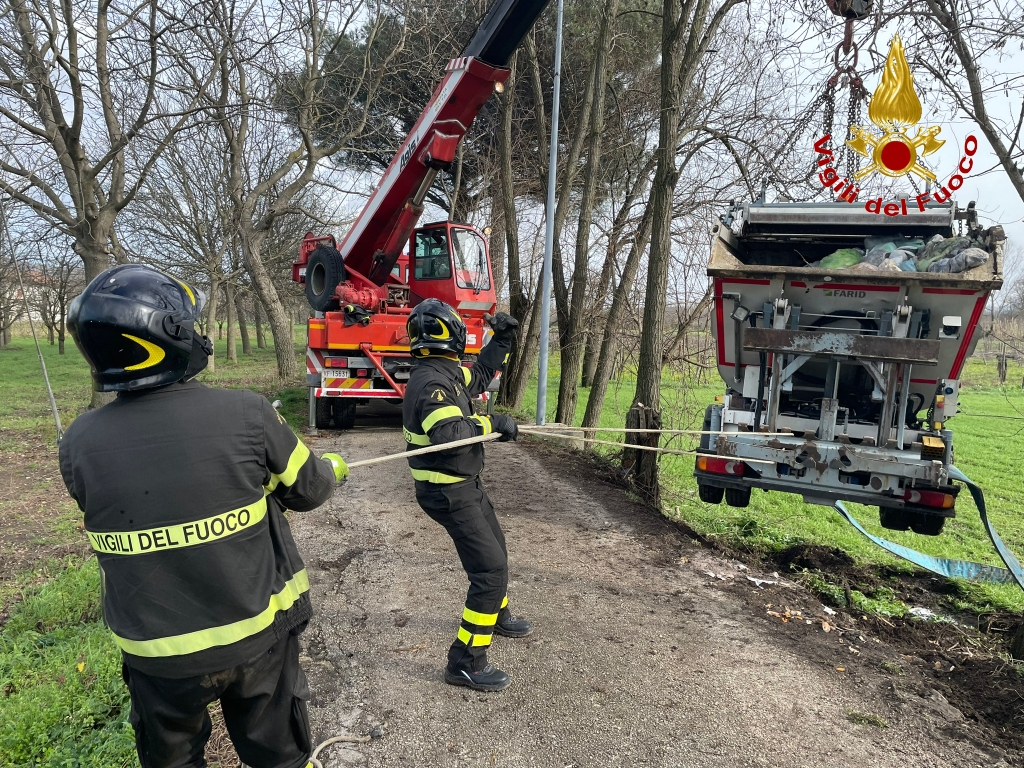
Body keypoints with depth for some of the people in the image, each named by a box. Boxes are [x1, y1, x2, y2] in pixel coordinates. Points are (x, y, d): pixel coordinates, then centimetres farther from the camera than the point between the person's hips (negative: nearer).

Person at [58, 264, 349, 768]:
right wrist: (332, 470, 18)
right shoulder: (244, 414, -22)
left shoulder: (79, 444, -15)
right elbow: (307, 490, -6)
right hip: (257, 636, -1)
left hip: (158, 654, 2)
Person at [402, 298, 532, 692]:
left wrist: (502, 340, 16)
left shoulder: (446, 371, 5)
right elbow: (451, 433, -39)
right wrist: (492, 422, -27)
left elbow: (480, 375, 23)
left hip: (465, 483, 10)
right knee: (491, 568, -9)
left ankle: (496, 615, 50)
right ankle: (465, 662, 2)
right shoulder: (429, 382, -25)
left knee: (494, 547, 26)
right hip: (448, 493, -10)